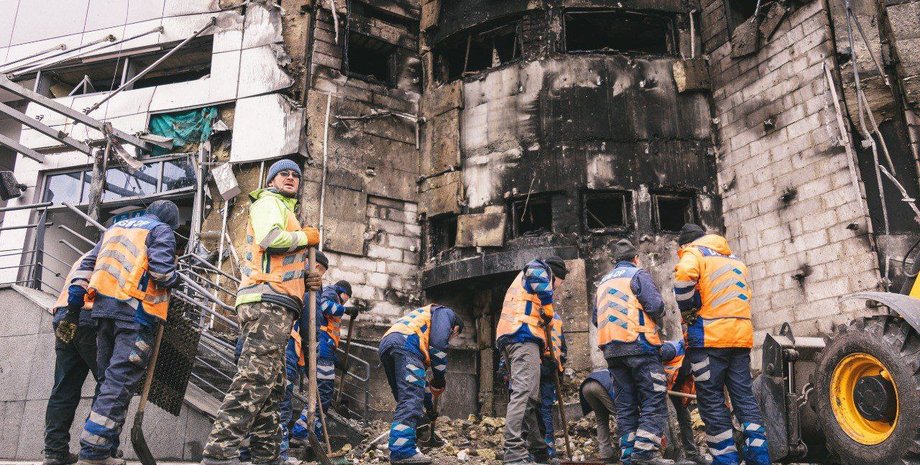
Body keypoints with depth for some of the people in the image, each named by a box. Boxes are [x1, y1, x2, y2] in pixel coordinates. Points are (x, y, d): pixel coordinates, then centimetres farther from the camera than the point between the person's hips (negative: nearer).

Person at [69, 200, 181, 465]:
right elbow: (161, 269, -11)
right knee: (119, 384, -9)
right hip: (135, 311, -7)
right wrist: (173, 279, 8)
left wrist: (77, 289, 12)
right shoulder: (162, 230, 4)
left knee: (109, 380, 12)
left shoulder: (116, 228, 27)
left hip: (104, 308, 7)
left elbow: (88, 262, 20)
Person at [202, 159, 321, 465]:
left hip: (274, 307, 11)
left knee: (271, 387, 9)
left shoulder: (285, 212, 32)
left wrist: (304, 280, 10)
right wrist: (309, 236, -3)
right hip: (267, 302, -11)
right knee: (254, 379, -19)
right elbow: (271, 238, -19)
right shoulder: (269, 202, 4)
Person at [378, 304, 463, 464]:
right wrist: (440, 379, 4)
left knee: (406, 400, 12)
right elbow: (439, 343, -1)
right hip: (404, 343, -9)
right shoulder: (445, 313, 20)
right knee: (411, 398, -15)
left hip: (385, 345, 9)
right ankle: (402, 451, -25)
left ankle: (401, 450, 6)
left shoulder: (424, 318, 41)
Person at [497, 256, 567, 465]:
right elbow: (544, 292, -12)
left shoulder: (523, 282, 37)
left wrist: (545, 352, 29)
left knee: (530, 396, 11)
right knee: (524, 392, -20)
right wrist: (550, 317, 3)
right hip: (523, 335, -10)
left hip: (508, 337, 10)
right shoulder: (538, 268, 11)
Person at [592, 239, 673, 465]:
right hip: (639, 345, -6)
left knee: (625, 405, 8)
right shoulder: (638, 274, 1)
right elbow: (656, 305, -11)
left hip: (611, 350, 7)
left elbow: (595, 319, 20)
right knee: (655, 400, -6)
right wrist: (655, 317, 9)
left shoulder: (603, 282, 21)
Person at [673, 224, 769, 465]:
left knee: (712, 402, -1)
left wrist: (688, 314, -8)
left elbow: (684, 277, -20)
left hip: (709, 337, -7)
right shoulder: (736, 260, 25)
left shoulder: (693, 253, 1)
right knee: (745, 397, 8)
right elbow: (745, 296, 24)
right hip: (741, 336, 7)